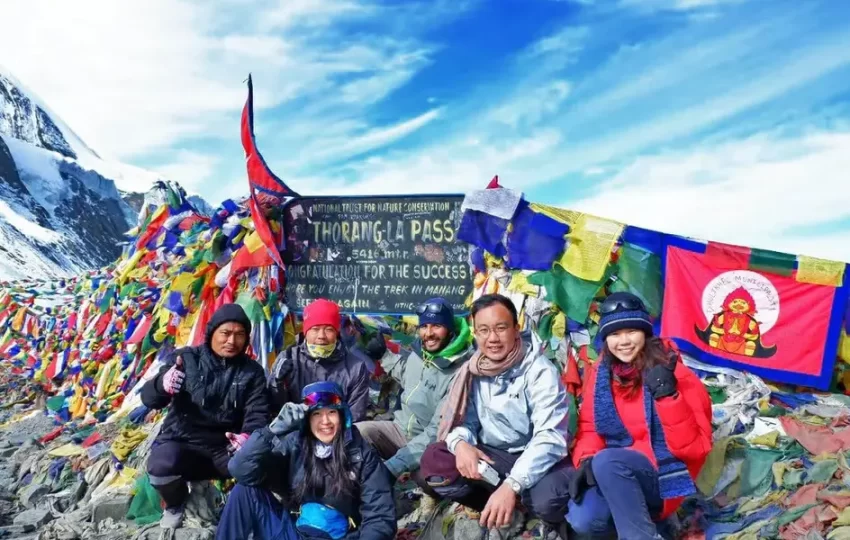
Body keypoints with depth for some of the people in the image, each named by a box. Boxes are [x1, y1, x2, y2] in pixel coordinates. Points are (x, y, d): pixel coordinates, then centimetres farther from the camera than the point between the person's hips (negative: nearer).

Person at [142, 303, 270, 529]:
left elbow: (258, 412, -7)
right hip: (183, 441, -1)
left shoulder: (252, 371, 5)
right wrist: (162, 385, -32)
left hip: (226, 447, 1)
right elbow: (149, 398, -8)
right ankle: (174, 505, 3)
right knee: (161, 464, -33)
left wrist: (248, 436, -30)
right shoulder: (186, 358, 0)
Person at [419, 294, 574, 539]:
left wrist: (511, 485, -39)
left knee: (546, 498, -37)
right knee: (434, 460, -19)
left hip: (536, 459, -4)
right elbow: (464, 420, 2)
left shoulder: (540, 371, -17)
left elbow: (550, 437, -26)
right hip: (491, 456, 4)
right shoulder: (472, 372, -2)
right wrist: (460, 443, -25)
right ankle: (504, 513, -3)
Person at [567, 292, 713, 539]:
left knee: (607, 461, -34)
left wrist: (668, 396, -28)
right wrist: (586, 461, -12)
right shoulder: (599, 374, 4)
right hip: (617, 478, 5)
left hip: (664, 477, -4)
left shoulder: (675, 374, -10)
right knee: (582, 519, -25)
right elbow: (590, 428, 10)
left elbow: (694, 448, -14)